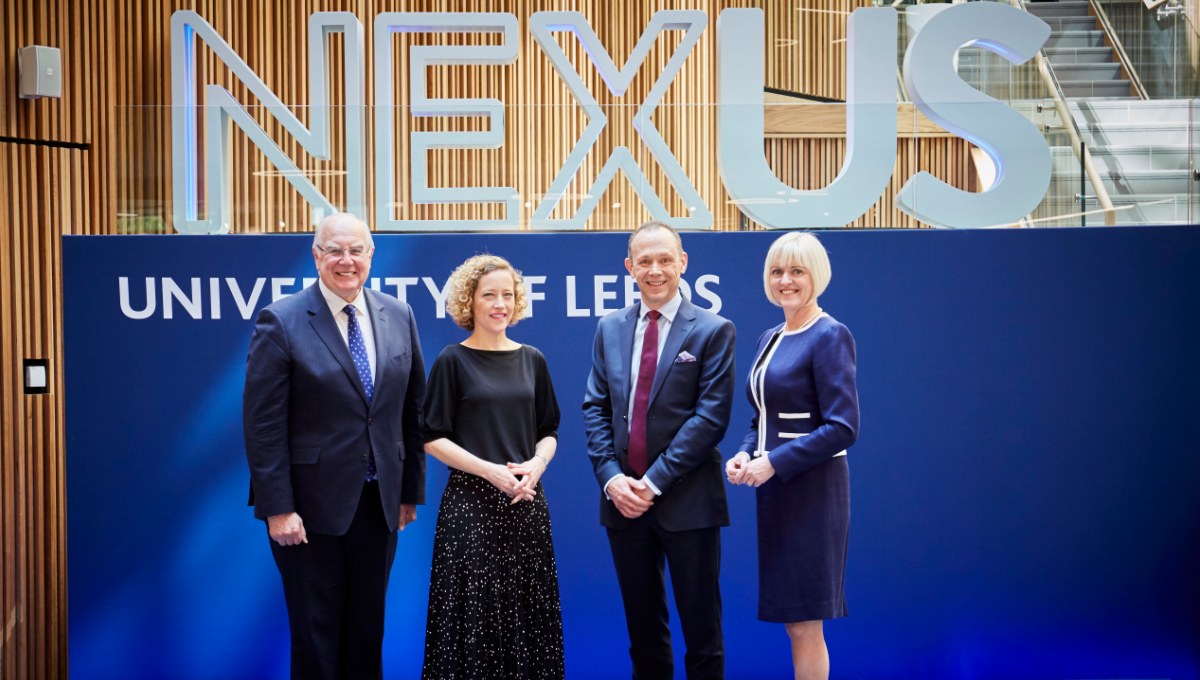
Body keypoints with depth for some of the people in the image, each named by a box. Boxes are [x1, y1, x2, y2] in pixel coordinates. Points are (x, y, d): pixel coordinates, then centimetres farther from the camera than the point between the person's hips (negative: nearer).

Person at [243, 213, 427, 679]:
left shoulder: (398, 317, 5)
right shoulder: (281, 322, -9)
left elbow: (413, 410, 10)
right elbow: (263, 424, -11)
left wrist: (410, 490, 8)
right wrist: (277, 508, -15)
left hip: (379, 502, 4)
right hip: (311, 503, -4)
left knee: (367, 630, 13)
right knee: (316, 633, 6)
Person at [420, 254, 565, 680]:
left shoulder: (532, 360, 10)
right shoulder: (453, 362, -2)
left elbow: (548, 432, 14)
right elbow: (433, 439, -4)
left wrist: (537, 464, -8)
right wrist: (491, 470, -14)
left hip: (526, 502, 4)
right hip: (472, 503, -4)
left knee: (527, 610, 5)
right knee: (475, 611, -2)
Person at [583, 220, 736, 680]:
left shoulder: (712, 331, -4)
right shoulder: (610, 329, 10)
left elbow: (711, 416, -11)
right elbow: (595, 408, 8)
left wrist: (656, 480, -15)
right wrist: (610, 476, -7)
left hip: (687, 501, -4)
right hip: (624, 500, 4)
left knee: (701, 629, 3)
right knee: (643, 629, 14)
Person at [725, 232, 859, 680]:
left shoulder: (829, 336, -11)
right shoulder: (770, 339, 14)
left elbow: (842, 428, -17)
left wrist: (774, 462, -18)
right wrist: (746, 455, 1)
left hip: (811, 489, -8)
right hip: (774, 490, 8)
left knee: (804, 624, -4)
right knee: (794, 622, 11)